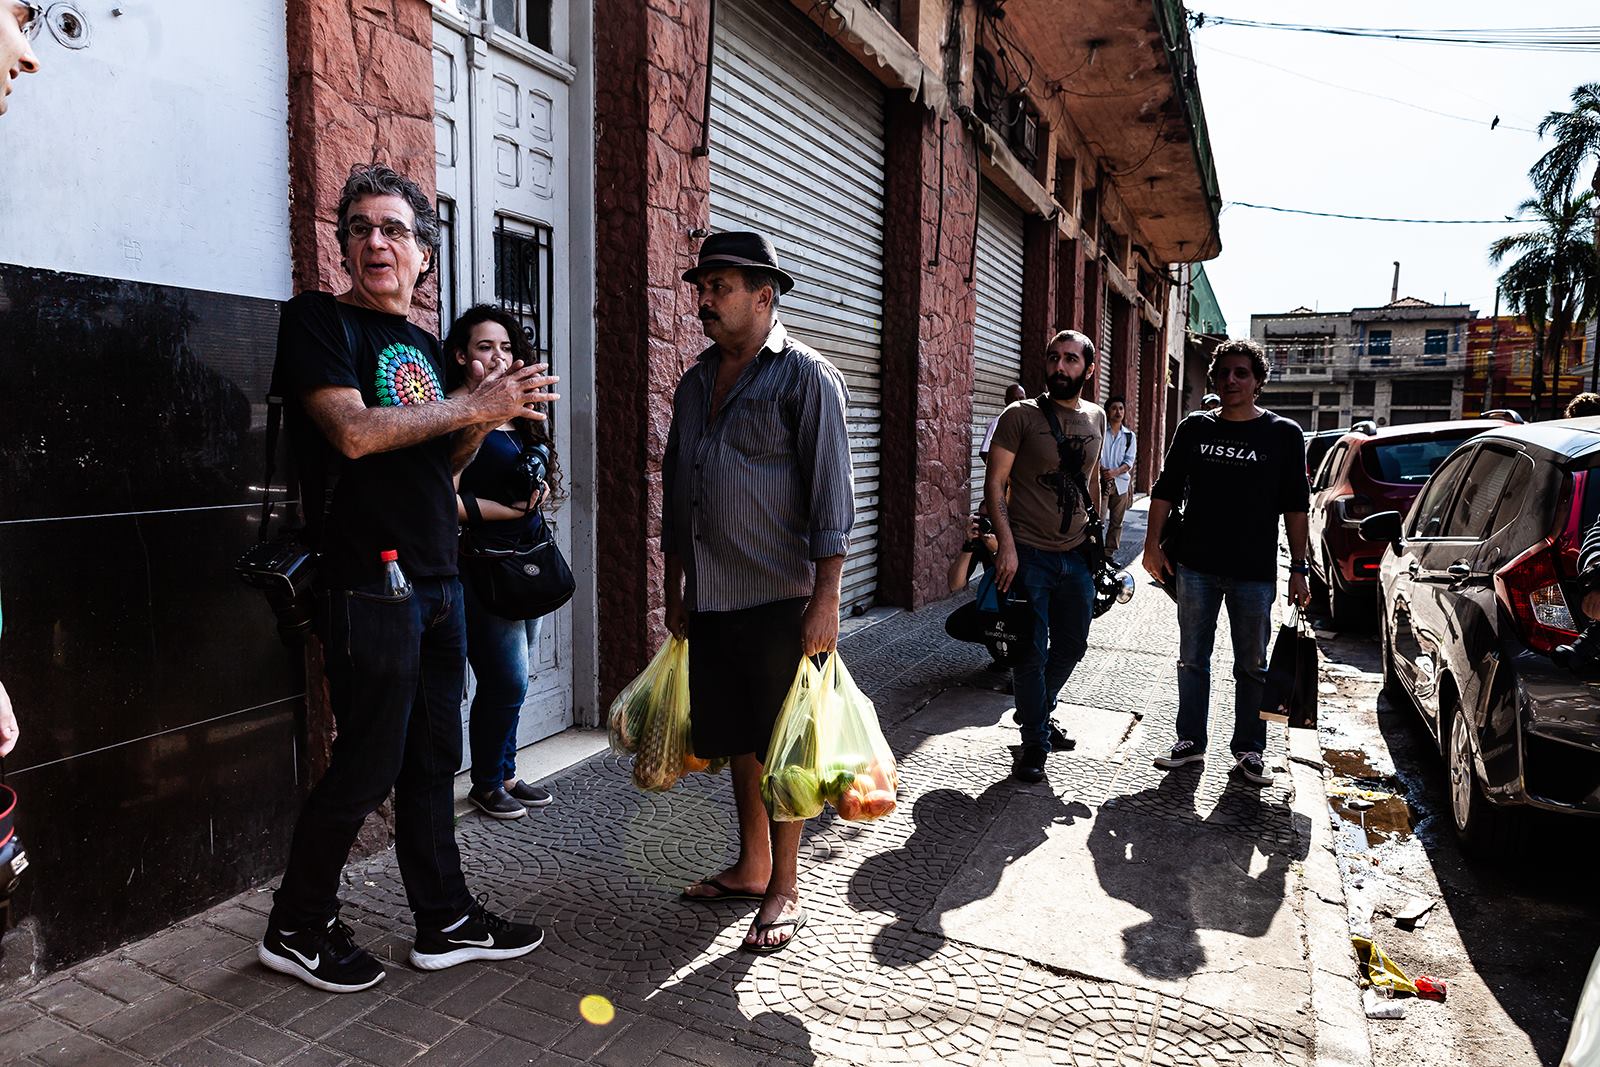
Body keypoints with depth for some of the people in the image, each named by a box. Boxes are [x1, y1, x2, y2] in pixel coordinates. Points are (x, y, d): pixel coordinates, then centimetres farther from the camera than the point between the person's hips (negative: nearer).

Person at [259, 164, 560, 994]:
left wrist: (484, 421, 0)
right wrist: (473, 404, -15)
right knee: (368, 764, 1)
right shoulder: (319, 320, -4)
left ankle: (444, 922, 26)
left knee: (433, 758, 13)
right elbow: (353, 432, -19)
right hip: (369, 584, -7)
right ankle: (296, 927, 22)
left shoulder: (423, 345, 17)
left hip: (437, 584, 7)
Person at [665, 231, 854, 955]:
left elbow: (830, 494, -12)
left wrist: (826, 599, -17)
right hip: (710, 600, 7)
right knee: (735, 739, 15)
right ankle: (751, 867, 32)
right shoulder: (695, 383, 14)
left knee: (780, 746, 3)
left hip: (779, 599, -6)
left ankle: (785, 892, 18)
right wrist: (675, 588, 17)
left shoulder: (806, 377, -7)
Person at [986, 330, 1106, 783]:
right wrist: (1007, 546, -17)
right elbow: (996, 483, -9)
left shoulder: (1096, 418, 9)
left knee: (1072, 646, 16)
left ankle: (1038, 710, 41)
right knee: (1032, 652, 1)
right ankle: (1035, 743, 17)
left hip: (1076, 555, 5)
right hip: (1028, 554, -5)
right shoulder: (1021, 415, -7)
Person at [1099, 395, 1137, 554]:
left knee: (1116, 521, 6)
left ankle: (1109, 552, 15)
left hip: (1121, 482, 4)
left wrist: (1115, 472, -13)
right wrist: (1101, 469, -19)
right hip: (1101, 481, -4)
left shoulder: (1130, 436, 11)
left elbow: (1129, 461, 4)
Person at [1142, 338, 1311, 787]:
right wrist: (1153, 544, 1)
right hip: (1195, 565, 2)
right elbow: (1166, 490, 9)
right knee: (1192, 659, 10)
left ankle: (1248, 751, 20)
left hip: (1254, 572, -1)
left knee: (1251, 666, 9)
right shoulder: (1194, 428, 6)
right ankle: (1190, 741, 22)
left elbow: (1295, 507, 1)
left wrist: (1298, 569, -2)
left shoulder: (1283, 434, 1)